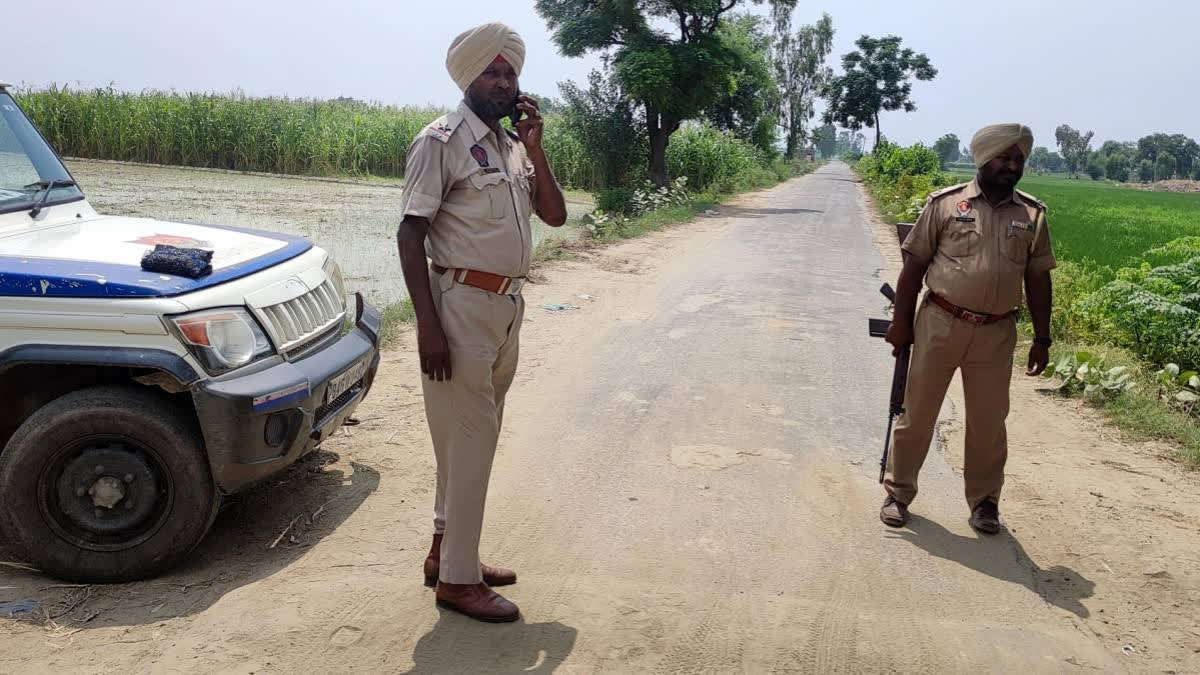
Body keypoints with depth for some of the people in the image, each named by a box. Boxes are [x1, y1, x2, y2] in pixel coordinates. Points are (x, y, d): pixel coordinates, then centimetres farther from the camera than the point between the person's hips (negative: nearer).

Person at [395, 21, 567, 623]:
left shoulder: (512, 145, 12)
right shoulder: (442, 140, -9)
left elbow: (555, 215, 10)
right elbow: (410, 233, -14)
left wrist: (534, 147, -2)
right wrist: (428, 326, -21)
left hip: (508, 306, 8)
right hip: (463, 305, -8)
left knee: (475, 435, 15)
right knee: (467, 439, -3)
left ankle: (446, 551, 29)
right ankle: (457, 579, 10)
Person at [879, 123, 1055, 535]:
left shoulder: (1032, 215, 5)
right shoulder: (945, 204, -3)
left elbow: (1038, 279, 9)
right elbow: (914, 264, -1)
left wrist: (1042, 338, 7)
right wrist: (901, 321, -3)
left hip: (996, 334, 2)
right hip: (940, 324, -2)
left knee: (988, 423, 11)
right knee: (917, 412, 7)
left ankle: (984, 500, 27)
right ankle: (898, 493, 21)